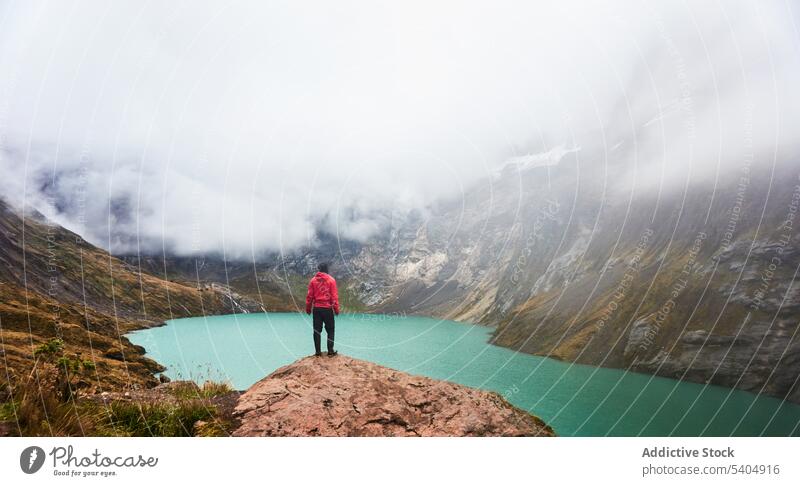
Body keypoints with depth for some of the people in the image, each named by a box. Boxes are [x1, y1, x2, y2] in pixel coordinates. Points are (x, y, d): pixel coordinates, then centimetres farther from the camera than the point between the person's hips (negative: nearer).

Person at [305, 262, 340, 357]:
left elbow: (309, 295, 2)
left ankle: (318, 351, 9)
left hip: (316, 308, 2)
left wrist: (308, 308, 11)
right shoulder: (331, 280, -4)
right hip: (327, 308, -2)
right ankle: (330, 351, 4)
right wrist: (336, 308, 1)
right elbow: (334, 296, -6)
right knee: (330, 330, 8)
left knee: (317, 330, 8)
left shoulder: (313, 280, 1)